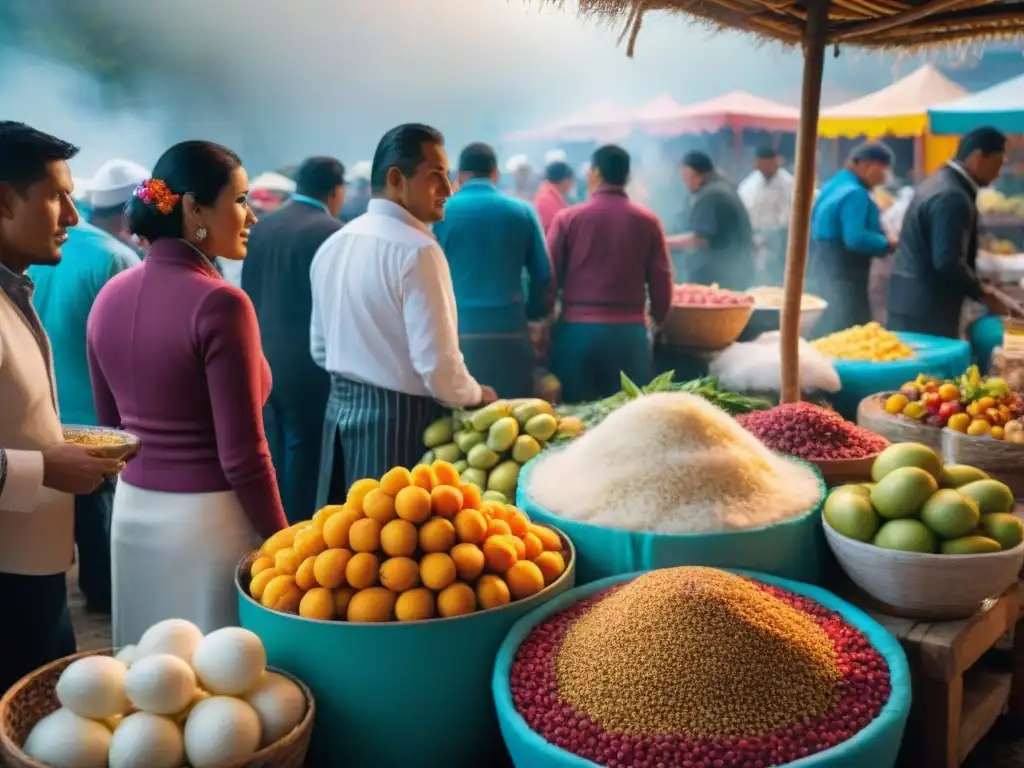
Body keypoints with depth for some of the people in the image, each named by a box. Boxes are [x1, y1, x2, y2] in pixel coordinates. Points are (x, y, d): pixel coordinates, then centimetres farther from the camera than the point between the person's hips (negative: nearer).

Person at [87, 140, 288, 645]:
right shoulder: (218, 303, -18)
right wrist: (283, 545, -7)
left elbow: (110, 426, 13)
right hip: (208, 519, -7)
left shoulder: (110, 296, 3)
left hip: (131, 511, 7)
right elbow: (242, 456, -18)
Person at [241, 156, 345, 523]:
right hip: (307, 368, -7)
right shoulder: (330, 231, -14)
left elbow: (248, 295, 12)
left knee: (271, 462, 17)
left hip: (262, 363, 7)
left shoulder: (262, 228, 7)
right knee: (302, 461, 2)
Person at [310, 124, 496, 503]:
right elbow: (437, 364, -21)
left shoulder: (332, 245, 8)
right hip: (400, 418, -8)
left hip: (341, 408, 8)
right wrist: (476, 395, -2)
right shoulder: (416, 250, -17)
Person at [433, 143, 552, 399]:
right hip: (510, 332, 1)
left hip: (458, 332, -1)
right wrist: (532, 313, 22)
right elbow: (543, 275, 7)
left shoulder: (441, 212, 1)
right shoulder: (522, 211, 7)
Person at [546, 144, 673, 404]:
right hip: (629, 331, 1)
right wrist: (658, 323, 20)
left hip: (576, 329, 0)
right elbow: (661, 284, 3)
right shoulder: (647, 221, 2)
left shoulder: (567, 218, 0)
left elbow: (549, 278, 1)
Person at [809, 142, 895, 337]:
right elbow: (855, 239, -26)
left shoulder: (833, 186, 15)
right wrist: (889, 244, -14)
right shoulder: (855, 193, -16)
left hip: (823, 276, 10)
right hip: (843, 282, -10)